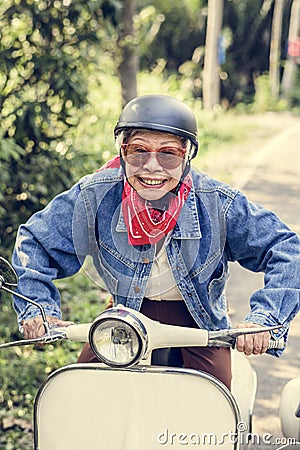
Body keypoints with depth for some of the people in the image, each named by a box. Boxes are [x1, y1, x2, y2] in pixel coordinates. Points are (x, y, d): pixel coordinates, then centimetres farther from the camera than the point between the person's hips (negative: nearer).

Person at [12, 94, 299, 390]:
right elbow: (36, 241, -5)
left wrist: (263, 319, -30)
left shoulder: (217, 203, -21)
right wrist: (37, 308, -18)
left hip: (199, 320, -1)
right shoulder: (95, 195, -18)